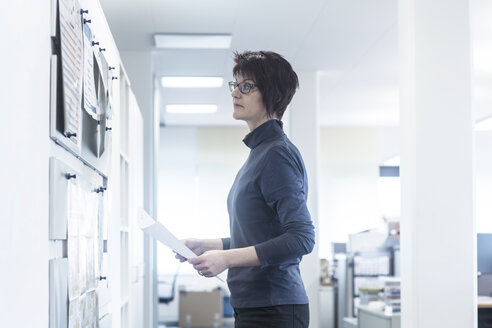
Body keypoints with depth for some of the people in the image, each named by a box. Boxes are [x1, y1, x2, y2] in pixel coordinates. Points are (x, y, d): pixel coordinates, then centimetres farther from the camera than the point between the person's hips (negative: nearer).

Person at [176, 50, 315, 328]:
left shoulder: (277, 154, -15)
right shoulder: (259, 151, 16)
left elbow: (301, 238, -22)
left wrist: (227, 258, -23)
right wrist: (206, 245, 14)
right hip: (253, 305, 10)